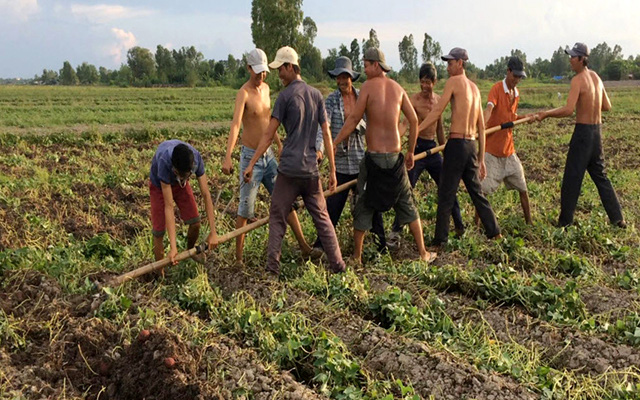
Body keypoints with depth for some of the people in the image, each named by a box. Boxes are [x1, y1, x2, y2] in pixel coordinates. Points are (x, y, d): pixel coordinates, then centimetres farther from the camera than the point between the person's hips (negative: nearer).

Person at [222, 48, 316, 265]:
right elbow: (236, 125, -32)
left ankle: (304, 246, 17)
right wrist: (228, 157, -44)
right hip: (251, 157, -7)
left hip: (269, 155, 7)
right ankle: (238, 257, 12)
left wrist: (279, 144, 31)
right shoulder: (244, 93, -17)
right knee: (245, 209, 0)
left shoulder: (265, 88, 7)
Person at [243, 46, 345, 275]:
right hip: (311, 170, 4)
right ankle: (338, 265, 11)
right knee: (322, 218, 11)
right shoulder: (316, 95, 10)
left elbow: (269, 135, -7)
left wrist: (251, 164, -3)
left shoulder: (286, 95, -4)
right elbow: (326, 134, 8)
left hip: (289, 170, -4)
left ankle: (272, 267, 3)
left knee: (277, 218, 5)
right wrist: (332, 170, 11)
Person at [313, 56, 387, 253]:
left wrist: (357, 122, -22)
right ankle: (321, 243, 18)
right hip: (340, 162, -1)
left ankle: (381, 244, 21)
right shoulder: (331, 101, -1)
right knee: (333, 205, 4)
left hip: (362, 159, 1)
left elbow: (369, 126, 0)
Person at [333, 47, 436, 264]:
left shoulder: (368, 86, -7)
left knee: (364, 207, 7)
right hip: (395, 156, 4)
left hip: (374, 157, -4)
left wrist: (333, 144, -6)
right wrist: (411, 152, 16)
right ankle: (423, 253, 18)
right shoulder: (398, 88, 6)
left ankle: (357, 257, 12)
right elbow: (414, 120, 7)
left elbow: (354, 119, -11)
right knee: (407, 204, 15)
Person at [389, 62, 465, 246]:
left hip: (433, 148, 5)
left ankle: (459, 226, 22)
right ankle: (396, 230, 2)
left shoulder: (438, 100, 8)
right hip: (417, 147, -5)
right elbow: (405, 122, -26)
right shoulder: (414, 100, -11)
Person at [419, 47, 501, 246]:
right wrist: (481, 158, 22)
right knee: (476, 192, 18)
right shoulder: (474, 88, 18)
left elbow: (437, 111, -12)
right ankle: (495, 233, 23)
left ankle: (439, 242, 1)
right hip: (472, 145, 8)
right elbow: (481, 127, 19)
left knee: (446, 195, -2)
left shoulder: (454, 81, -5)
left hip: (457, 144, -7)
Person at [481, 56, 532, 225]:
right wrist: (482, 126, -46)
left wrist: (525, 117, 8)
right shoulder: (497, 89, -12)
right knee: (483, 189, -6)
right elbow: (489, 109, -30)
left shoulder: (516, 93, 10)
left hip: (509, 149, 7)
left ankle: (529, 222, 22)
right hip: (492, 149, -7)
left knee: (522, 187, 10)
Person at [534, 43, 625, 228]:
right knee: (600, 175, 16)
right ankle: (617, 218, 17)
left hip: (583, 131, -8)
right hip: (597, 130, 8)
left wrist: (546, 114, -15)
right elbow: (607, 106, 14)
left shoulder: (578, 80, -16)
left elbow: (568, 110, -25)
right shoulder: (596, 77, 8)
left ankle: (565, 221, 7)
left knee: (572, 178, 1)